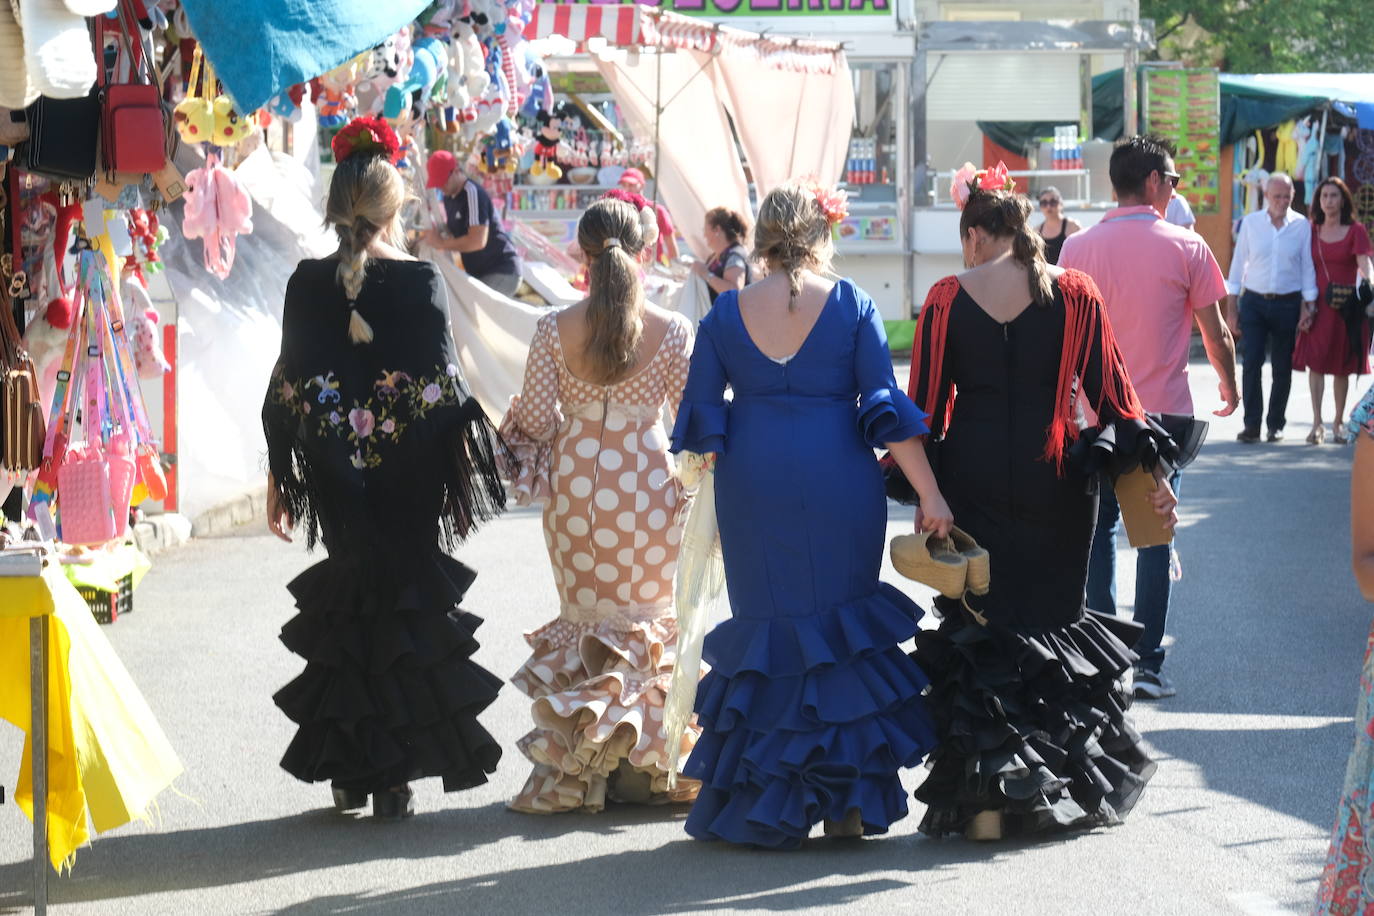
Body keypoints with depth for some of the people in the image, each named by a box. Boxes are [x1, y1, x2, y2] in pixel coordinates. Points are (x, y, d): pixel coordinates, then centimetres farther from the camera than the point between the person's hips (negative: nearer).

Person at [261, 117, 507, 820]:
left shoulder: (307, 284, -2)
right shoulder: (421, 282, -10)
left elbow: (287, 387, 1)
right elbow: (444, 386, -9)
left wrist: (280, 476, 10)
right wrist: (465, 471, 0)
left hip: (335, 473, 2)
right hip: (409, 472, -2)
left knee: (346, 599, 14)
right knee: (408, 603, 6)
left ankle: (348, 770, 16)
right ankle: (394, 779, 6)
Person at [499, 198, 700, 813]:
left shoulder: (554, 330, -6)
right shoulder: (671, 330, -8)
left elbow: (536, 421, -5)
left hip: (575, 482, 1)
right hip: (648, 485, -1)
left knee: (584, 619, 13)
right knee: (651, 619, 11)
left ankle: (578, 768, 14)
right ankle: (648, 766, 10)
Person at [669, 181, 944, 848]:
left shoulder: (726, 313, 2)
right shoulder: (852, 306, -2)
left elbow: (701, 420, 4)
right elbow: (887, 409, -7)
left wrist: (718, 503, 18)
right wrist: (930, 496, -5)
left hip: (751, 489, 1)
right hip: (840, 486, -1)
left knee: (766, 626, 8)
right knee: (844, 628, 7)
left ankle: (765, 802, 9)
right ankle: (848, 801, 7)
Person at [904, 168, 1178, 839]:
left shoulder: (947, 298, -1)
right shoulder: (1074, 293, 0)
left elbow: (926, 403, 1)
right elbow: (1110, 389, -1)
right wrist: (1152, 471, 4)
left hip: (970, 477, 0)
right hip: (1053, 480, 1)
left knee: (975, 629, 6)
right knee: (1055, 622, 12)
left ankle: (987, 800, 3)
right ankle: (1065, 788, 16)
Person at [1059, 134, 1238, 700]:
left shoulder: (1078, 249, -1)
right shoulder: (1186, 248, -7)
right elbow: (1216, 335, -2)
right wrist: (1230, 387, 17)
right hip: (1163, 414, -2)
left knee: (1099, 532, 13)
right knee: (1155, 538, 4)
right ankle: (1147, 664, 2)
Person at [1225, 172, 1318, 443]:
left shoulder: (1302, 226, 0)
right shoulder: (1250, 223, 2)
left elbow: (1307, 268, 4)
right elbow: (1238, 265, 5)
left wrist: (1308, 308, 1)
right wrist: (1232, 308, 3)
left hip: (1288, 303, 0)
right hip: (1253, 302, 0)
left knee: (1282, 368, 5)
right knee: (1251, 363, -8)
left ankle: (1276, 424, 16)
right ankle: (1251, 425, -5)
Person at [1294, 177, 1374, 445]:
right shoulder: (1311, 231, 8)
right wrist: (1305, 307, -4)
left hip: (1347, 307, -1)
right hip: (1318, 306, 1)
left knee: (1342, 367, 5)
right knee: (1316, 362, -9)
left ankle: (1338, 423, 16)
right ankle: (1317, 423, -11)